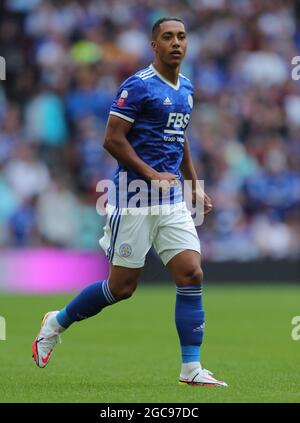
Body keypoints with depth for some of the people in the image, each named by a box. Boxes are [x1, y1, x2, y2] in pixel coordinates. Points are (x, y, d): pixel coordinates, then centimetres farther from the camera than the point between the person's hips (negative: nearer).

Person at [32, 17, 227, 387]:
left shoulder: (186, 89, 13)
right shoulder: (138, 86, -11)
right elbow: (112, 139, -13)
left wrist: (195, 186, 24)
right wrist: (151, 175, -18)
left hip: (172, 199, 6)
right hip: (134, 198, -6)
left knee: (191, 275, -7)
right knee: (122, 286, 0)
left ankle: (191, 368, -3)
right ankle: (56, 323, 23)